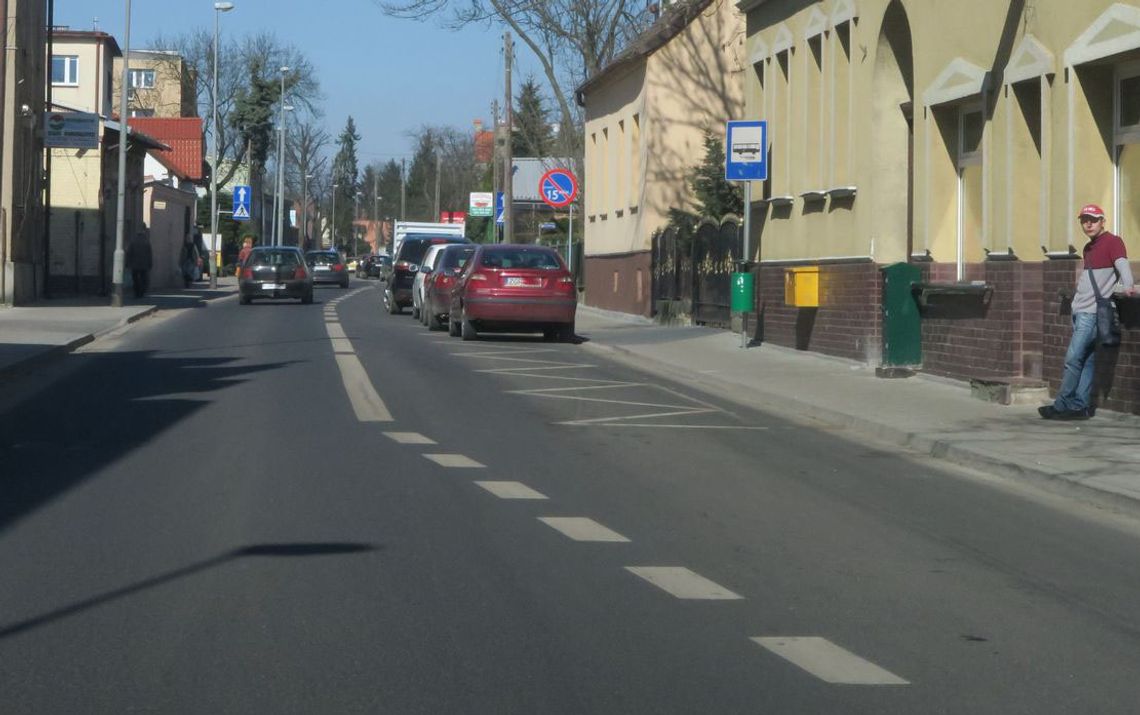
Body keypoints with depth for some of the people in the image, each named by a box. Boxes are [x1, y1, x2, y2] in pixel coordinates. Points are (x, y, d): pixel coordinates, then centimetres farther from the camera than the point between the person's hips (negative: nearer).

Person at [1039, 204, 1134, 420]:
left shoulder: (1112, 242, -7)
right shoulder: (1088, 248, 19)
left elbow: (1122, 264, -22)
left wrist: (1128, 286, -33)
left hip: (1092, 312, -9)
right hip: (1081, 311, 9)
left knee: (1073, 359, -10)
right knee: (1086, 361, 8)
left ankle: (1062, 405, -7)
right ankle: (1081, 406, 7)